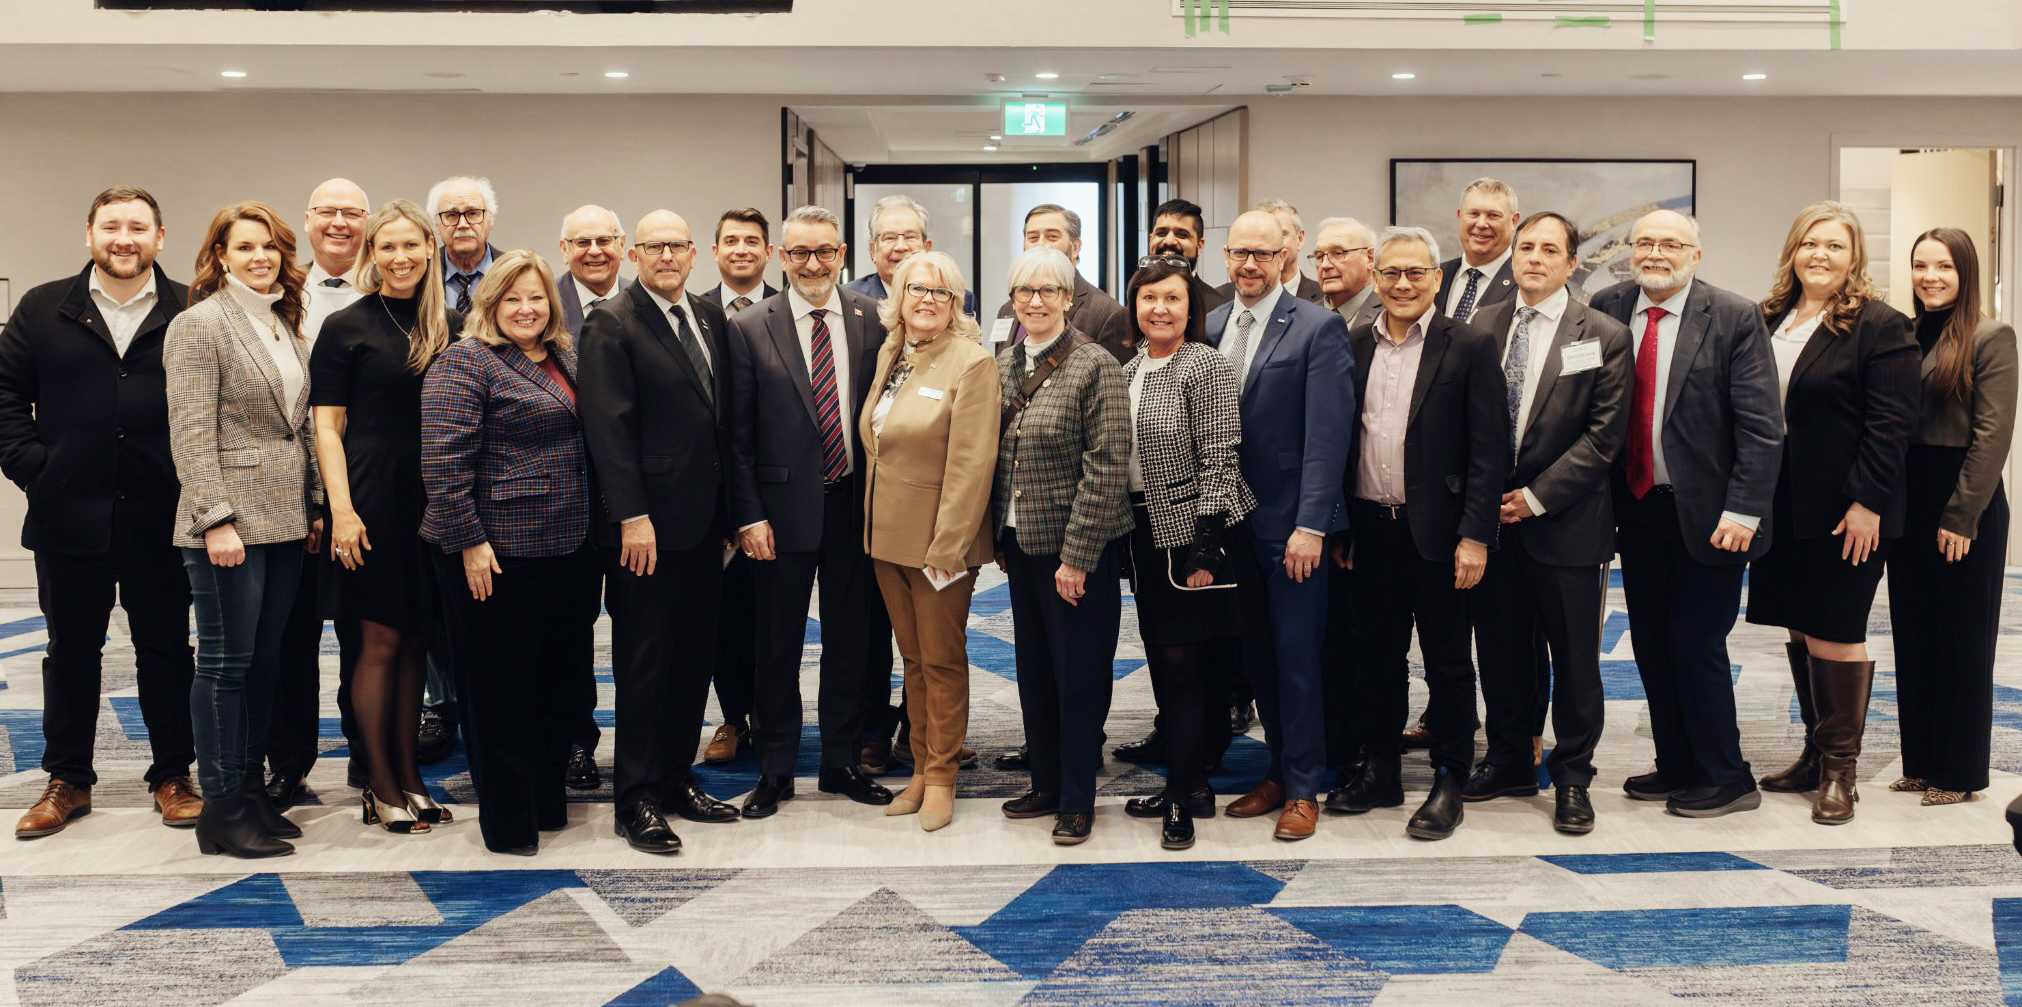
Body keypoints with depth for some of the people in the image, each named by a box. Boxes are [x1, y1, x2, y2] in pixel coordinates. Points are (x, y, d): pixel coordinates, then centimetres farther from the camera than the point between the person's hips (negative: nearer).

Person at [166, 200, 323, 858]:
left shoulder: (286, 324, 14)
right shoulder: (200, 324, -8)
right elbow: (192, 433, -14)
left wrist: (315, 507, 13)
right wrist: (217, 521, -19)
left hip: (284, 523, 7)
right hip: (228, 522, -7)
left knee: (264, 662, 12)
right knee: (225, 663, -1)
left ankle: (252, 791, 21)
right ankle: (221, 810, 7)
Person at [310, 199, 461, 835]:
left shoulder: (451, 326, 10)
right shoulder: (347, 327, -2)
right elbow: (327, 426, -4)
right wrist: (342, 510, -13)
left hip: (436, 500, 4)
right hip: (373, 496, -4)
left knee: (415, 640, 10)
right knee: (380, 641, 0)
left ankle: (407, 773, 20)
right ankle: (380, 786, 11)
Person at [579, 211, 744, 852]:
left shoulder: (711, 319, 13)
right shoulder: (611, 326, -7)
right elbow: (609, 427, -13)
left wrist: (733, 510, 12)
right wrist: (633, 516, -18)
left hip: (705, 521, 7)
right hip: (647, 525, -7)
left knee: (695, 657, 12)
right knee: (644, 664, 1)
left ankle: (677, 780, 24)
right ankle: (636, 801, 9)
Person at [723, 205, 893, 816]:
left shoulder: (873, 321, 1)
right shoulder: (750, 329, -3)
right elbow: (737, 434, -2)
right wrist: (748, 516, -8)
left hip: (853, 505, 2)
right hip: (783, 508, -1)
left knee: (850, 639, 12)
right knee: (777, 646, 8)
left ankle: (842, 762, 27)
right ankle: (774, 770, 22)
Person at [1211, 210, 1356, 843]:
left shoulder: (1317, 327, -8)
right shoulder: (1210, 327, 8)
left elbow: (1328, 434, -13)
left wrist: (1310, 525, -18)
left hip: (1291, 524, -5)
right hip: (1232, 522, 5)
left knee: (1296, 655, 2)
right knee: (1256, 654, 12)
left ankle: (1303, 790, 14)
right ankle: (1280, 772, 26)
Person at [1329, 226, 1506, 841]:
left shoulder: (1469, 347, -5)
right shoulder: (1356, 346, 8)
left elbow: (1489, 449, -9)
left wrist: (1474, 536, -14)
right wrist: (1340, 527, 6)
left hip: (1436, 532, -4)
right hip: (1371, 531, 4)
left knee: (1447, 662, 6)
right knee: (1376, 654, 13)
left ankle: (1448, 784, 18)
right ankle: (1381, 772, 26)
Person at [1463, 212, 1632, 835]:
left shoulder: (1604, 337, -3)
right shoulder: (1482, 326, 7)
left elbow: (1603, 434, -7)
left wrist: (1535, 497, -12)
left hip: (1566, 523, -3)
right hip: (1491, 518, 3)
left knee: (1575, 655, 4)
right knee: (1499, 648, 12)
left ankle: (1572, 777, 18)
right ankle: (1509, 761, 28)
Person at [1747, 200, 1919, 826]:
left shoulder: (1879, 325, -7)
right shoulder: (1768, 320, 10)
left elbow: (1892, 422, -11)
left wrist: (1866, 502, -16)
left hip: (1845, 513, -6)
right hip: (1782, 508, 6)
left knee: (1834, 632, -2)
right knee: (1800, 632, 11)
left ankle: (1838, 771, 10)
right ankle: (1816, 754, 24)